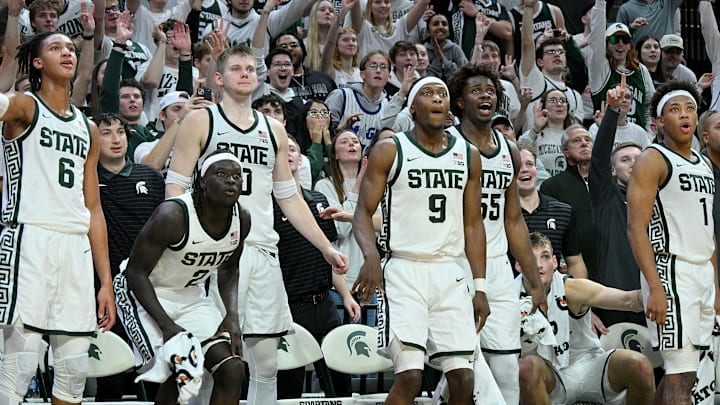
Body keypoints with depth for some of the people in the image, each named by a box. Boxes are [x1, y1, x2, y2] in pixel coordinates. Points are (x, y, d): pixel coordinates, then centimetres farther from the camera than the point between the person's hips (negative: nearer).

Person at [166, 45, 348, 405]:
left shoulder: (274, 130, 18)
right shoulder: (200, 122, 4)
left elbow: (289, 198, 22)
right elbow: (175, 188, -2)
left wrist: (326, 247, 15)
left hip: (263, 252, 5)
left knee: (266, 361, 3)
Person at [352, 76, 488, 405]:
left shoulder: (468, 156, 12)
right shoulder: (389, 151, 1)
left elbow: (473, 224, 14)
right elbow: (363, 213, -2)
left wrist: (480, 287, 7)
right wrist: (371, 257, -22)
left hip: (451, 273, 4)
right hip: (404, 271, -4)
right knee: (409, 377, -17)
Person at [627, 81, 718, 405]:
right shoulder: (653, 160, -6)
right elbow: (636, 229, -14)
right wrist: (655, 288, -21)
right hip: (671, 271, -8)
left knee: (679, 372, 10)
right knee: (681, 376, -13)